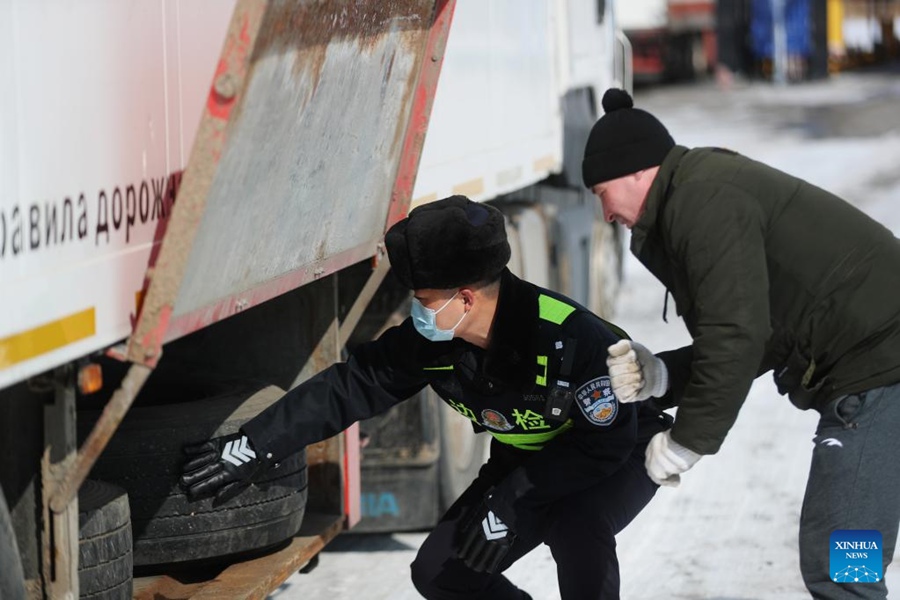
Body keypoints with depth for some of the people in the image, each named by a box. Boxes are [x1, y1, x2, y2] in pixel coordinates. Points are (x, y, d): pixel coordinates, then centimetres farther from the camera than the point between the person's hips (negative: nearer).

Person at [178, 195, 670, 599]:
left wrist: (511, 500, -33)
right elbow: (346, 389, -12)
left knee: (576, 528, -38)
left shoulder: (574, 337, -36)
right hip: (529, 457, 7)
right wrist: (253, 448, -16)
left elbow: (605, 442, -32)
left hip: (622, 453, -7)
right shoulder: (428, 344, -17)